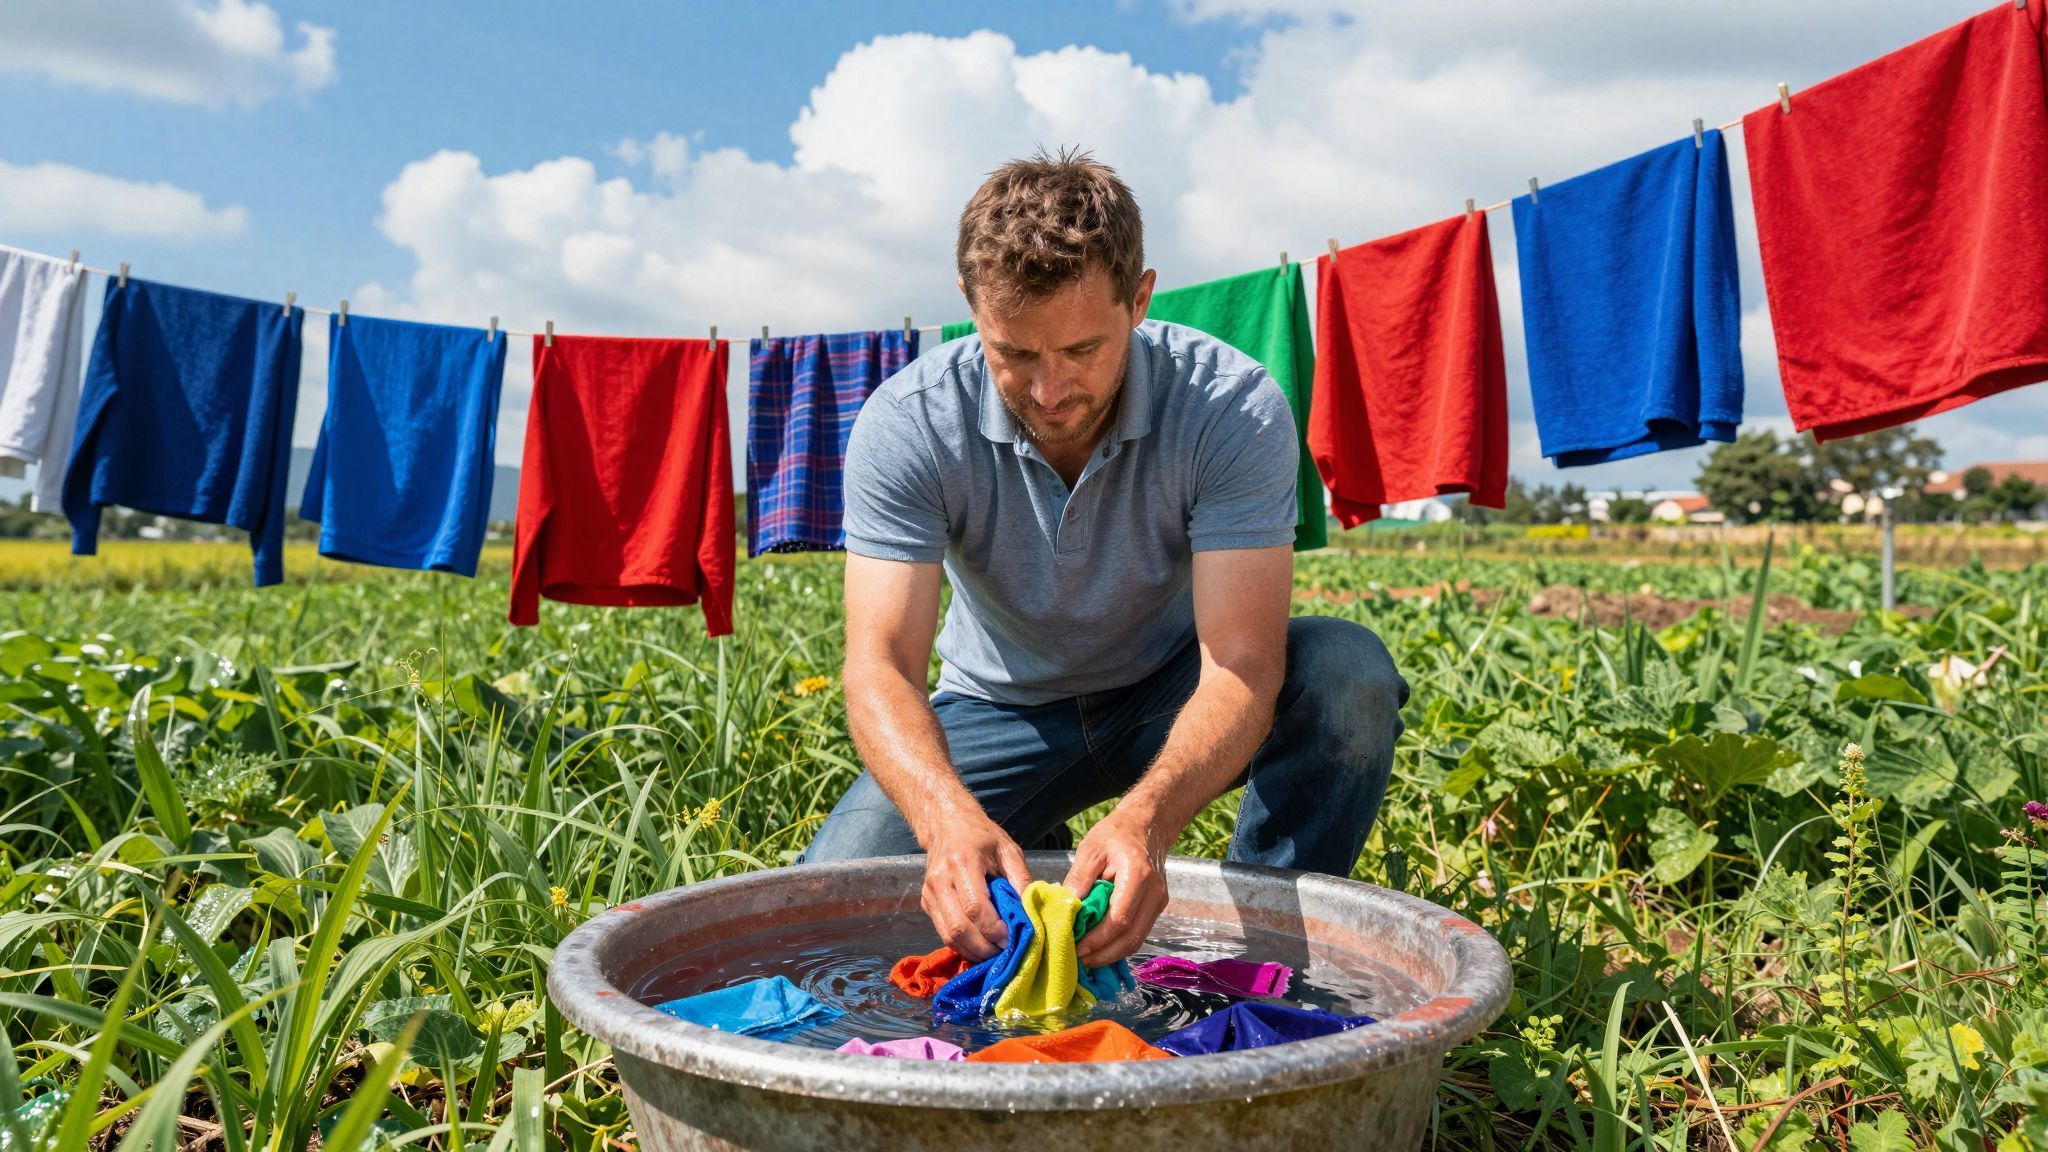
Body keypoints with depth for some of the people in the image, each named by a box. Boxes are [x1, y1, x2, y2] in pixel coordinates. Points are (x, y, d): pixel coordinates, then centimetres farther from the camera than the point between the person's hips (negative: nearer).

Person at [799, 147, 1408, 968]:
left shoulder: (1233, 407, -26)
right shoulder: (907, 424, -23)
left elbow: (1240, 663, -32)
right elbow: (880, 665, -30)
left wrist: (1144, 821, -52)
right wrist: (953, 819, -50)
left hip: (1173, 694, 0)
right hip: (1005, 708, 1)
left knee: (1348, 672, -31)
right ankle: (1039, 857, 10)